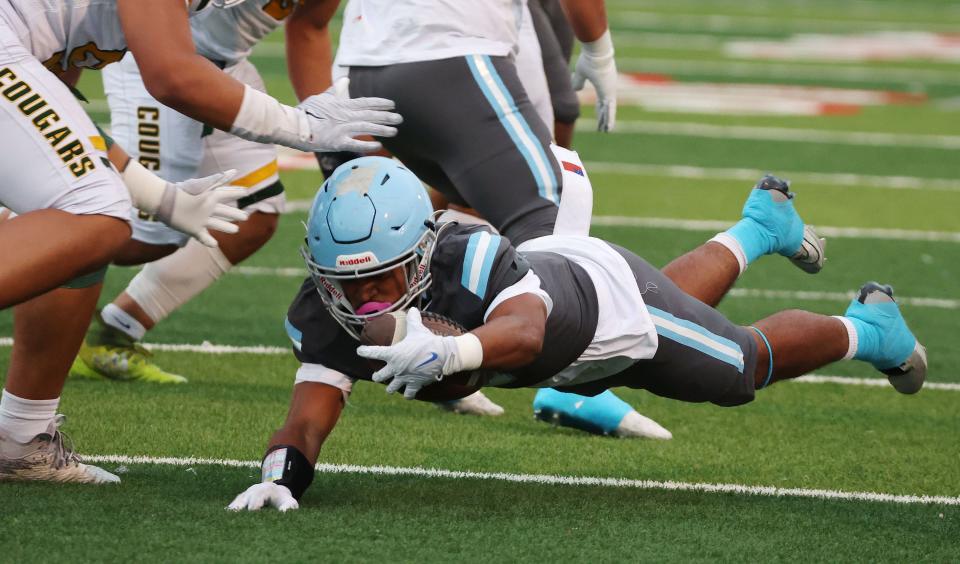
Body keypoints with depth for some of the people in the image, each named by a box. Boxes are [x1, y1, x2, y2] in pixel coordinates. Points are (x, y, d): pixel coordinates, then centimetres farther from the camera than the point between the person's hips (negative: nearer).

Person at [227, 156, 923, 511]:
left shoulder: (472, 267, -51)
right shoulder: (329, 313, -36)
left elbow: (526, 331, -73)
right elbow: (307, 423, -43)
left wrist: (449, 352, -94)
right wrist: (280, 476, -66)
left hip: (606, 291, -6)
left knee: (746, 366, 20)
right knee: (684, 297, 37)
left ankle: (866, 327, 52)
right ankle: (761, 225, 69)